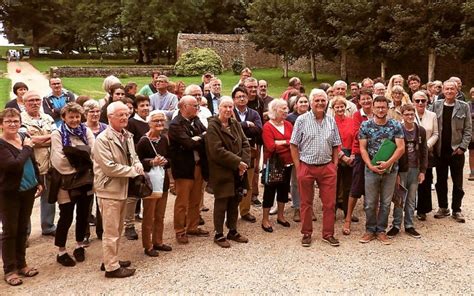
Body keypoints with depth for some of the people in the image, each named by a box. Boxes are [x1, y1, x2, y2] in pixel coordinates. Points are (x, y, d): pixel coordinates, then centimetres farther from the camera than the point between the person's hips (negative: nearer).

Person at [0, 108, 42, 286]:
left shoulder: (24, 137, 4)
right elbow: (15, 165, -29)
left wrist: (39, 182, 13)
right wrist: (26, 148, -18)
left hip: (28, 190, 6)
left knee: (22, 229, 16)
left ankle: (21, 264, 29)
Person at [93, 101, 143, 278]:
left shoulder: (127, 136, 7)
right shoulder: (103, 139, -17)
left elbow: (133, 157, 15)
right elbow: (109, 167, -23)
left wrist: (138, 165, -9)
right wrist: (133, 171, -16)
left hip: (123, 188, 8)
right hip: (109, 190, -8)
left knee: (117, 229, 18)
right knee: (111, 231, 1)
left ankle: (111, 260, 32)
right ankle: (112, 267, 12)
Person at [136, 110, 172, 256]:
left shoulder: (164, 139, 5)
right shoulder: (143, 141, -14)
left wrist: (165, 162, -10)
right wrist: (152, 163, -28)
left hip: (163, 180, 7)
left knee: (160, 216, 17)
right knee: (148, 217, 5)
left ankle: (158, 242, 31)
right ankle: (148, 246, 17)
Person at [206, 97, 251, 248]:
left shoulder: (235, 124, 9)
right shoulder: (213, 127, -12)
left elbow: (245, 144, 6)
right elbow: (217, 151, -20)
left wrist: (244, 162, -9)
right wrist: (237, 162, -18)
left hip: (237, 172, 6)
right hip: (222, 172, -6)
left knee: (234, 203, 15)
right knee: (221, 204, 3)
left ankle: (233, 231, 29)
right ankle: (219, 235, 16)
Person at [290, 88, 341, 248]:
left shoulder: (331, 121, 7)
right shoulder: (302, 120, -3)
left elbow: (335, 146, 12)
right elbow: (294, 145, -3)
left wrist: (335, 165, 4)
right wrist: (298, 167, -7)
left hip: (327, 167, 3)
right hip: (306, 167, -2)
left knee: (329, 202, 6)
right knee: (306, 203, 9)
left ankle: (328, 233, 20)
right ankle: (306, 233, 22)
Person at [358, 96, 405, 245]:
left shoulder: (396, 125, -2)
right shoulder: (365, 125, -2)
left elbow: (401, 148, -7)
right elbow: (362, 148, -3)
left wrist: (388, 163, -18)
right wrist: (370, 165, -14)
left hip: (390, 170, 0)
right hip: (371, 169, 0)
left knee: (385, 203, 9)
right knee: (370, 203, 5)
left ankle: (381, 231, 21)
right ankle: (370, 230, 20)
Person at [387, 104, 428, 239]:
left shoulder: (421, 131, 4)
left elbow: (424, 152, 7)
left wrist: (422, 170, 2)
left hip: (415, 170, 3)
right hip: (401, 170, -3)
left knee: (411, 200, 11)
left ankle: (409, 226, 21)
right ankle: (396, 225, 15)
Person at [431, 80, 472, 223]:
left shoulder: (464, 106, -2)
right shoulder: (436, 105, 2)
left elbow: (468, 129, -2)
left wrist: (463, 146, -10)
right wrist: (433, 146, -3)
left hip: (456, 151, -1)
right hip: (440, 151, 2)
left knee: (457, 183, 7)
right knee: (441, 181, 10)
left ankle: (456, 210, 18)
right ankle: (443, 208, 22)